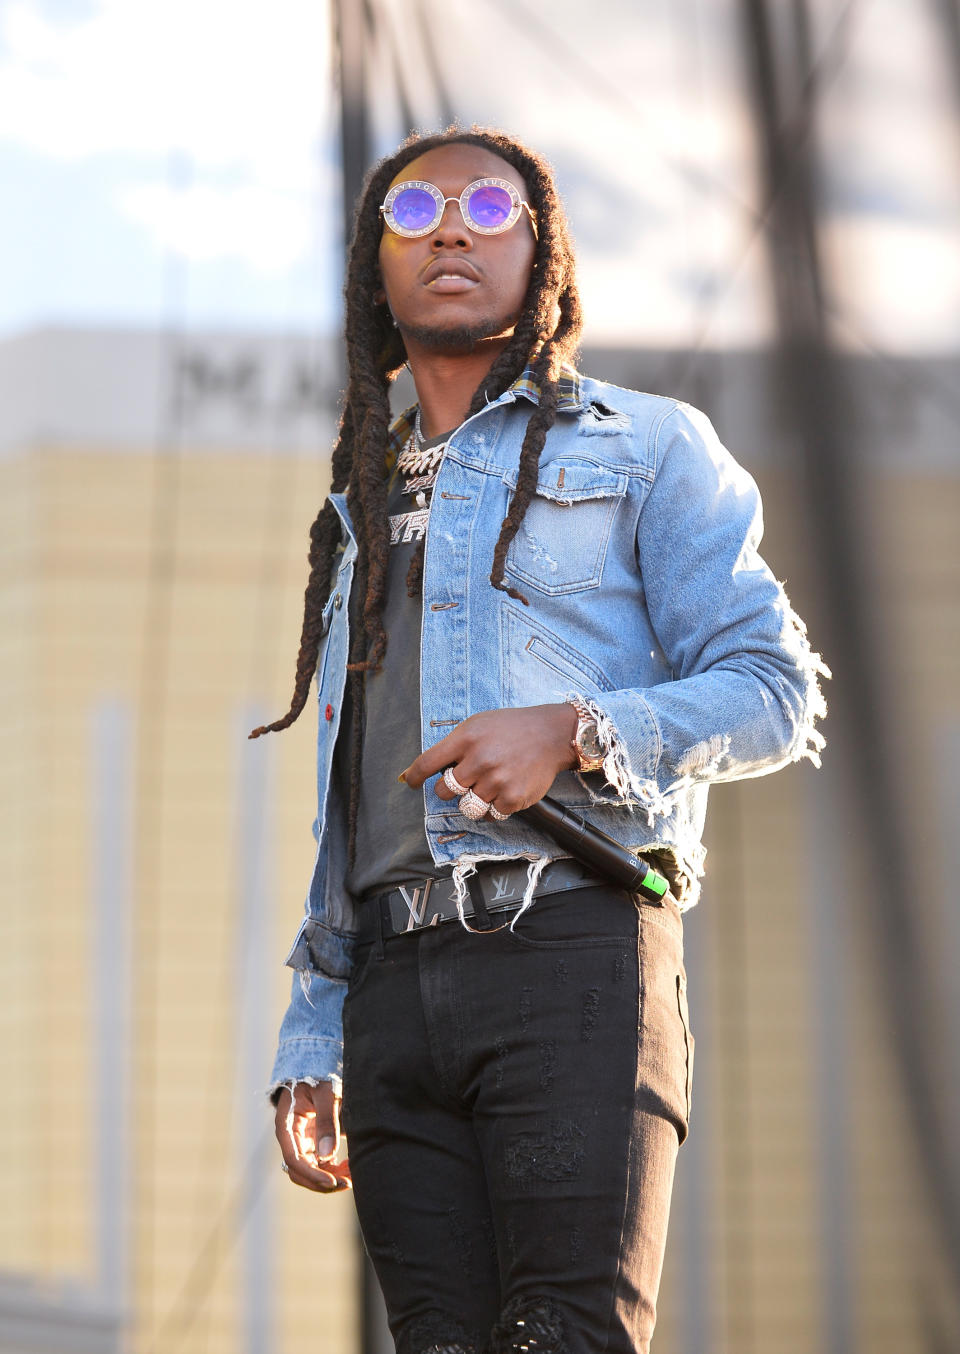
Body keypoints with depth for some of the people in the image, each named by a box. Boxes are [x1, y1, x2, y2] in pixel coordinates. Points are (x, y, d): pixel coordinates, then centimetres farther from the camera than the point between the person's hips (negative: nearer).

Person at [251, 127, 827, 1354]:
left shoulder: (645, 448, 13)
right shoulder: (364, 515, 27)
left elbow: (776, 693, 3)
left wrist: (576, 734, -14)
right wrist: (309, 1052, 15)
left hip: (573, 948, -5)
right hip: (397, 977, 5)